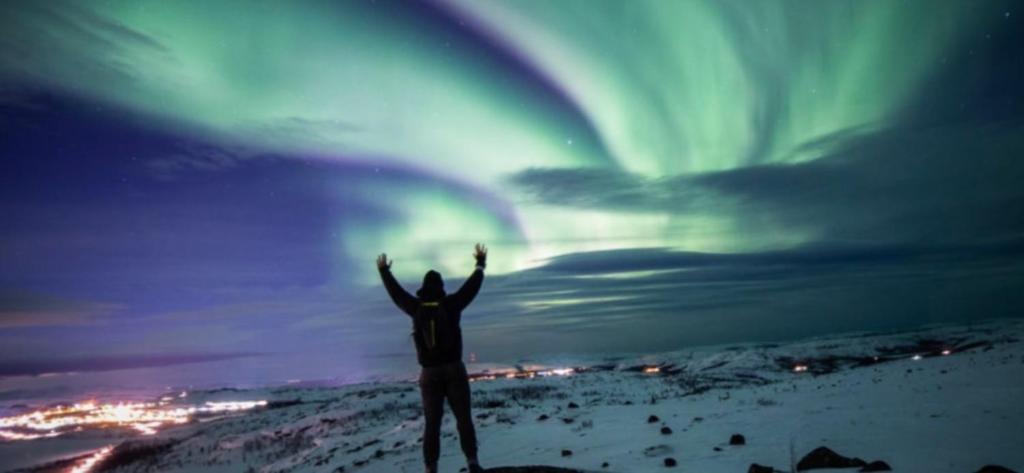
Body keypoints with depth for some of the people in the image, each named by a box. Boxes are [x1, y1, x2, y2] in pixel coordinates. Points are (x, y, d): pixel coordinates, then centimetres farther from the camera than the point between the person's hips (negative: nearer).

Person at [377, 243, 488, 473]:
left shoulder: (416, 307, -1)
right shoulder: (451, 304, -5)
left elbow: (395, 291, 13)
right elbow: (472, 285, 6)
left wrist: (384, 270, 29)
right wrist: (481, 262, 20)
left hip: (429, 373, 1)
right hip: (454, 370, -1)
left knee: (432, 423, 5)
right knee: (464, 418, 6)